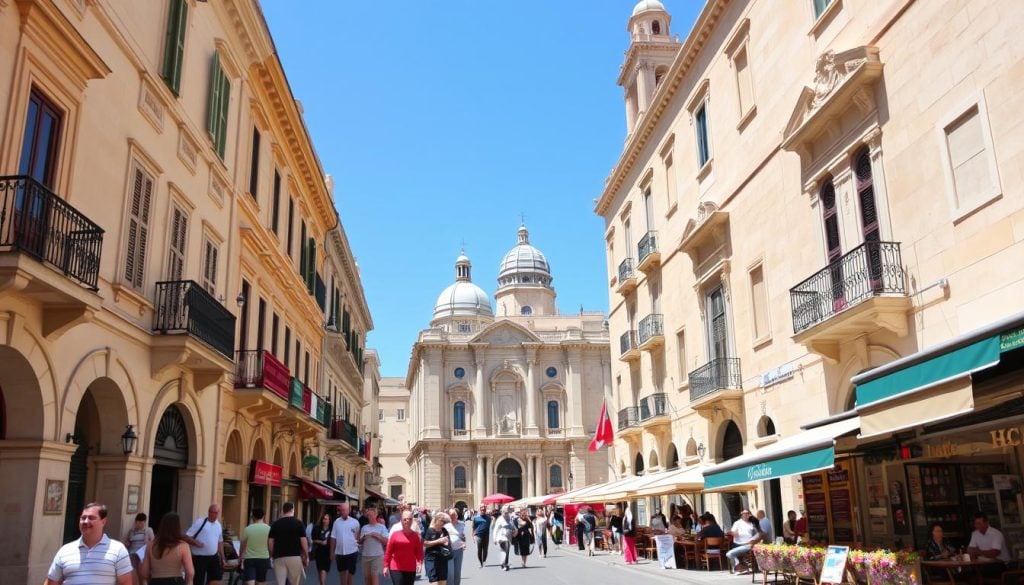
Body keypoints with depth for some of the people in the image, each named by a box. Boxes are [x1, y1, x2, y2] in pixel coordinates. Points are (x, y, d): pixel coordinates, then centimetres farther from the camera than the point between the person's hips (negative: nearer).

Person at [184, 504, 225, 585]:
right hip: (199, 558, -5)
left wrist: (222, 558, 20)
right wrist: (195, 542, -28)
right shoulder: (199, 522, -9)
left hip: (213, 558, 5)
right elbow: (186, 537, -11)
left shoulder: (219, 525, 11)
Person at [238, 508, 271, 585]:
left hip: (249, 559, -2)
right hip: (264, 559, 2)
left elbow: (243, 546, 4)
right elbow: (271, 547, 0)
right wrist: (270, 556, 20)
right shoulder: (269, 529, -6)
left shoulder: (247, 529, -7)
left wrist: (240, 557, 23)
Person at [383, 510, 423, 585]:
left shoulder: (416, 535, 2)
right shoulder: (395, 534, -4)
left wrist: (419, 561, -16)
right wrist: (386, 566, -1)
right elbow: (388, 552, 0)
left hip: (411, 569, 3)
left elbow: (419, 551, 2)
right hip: (396, 568, -3)